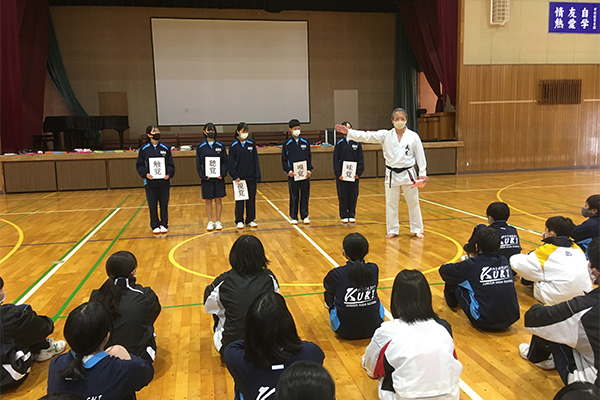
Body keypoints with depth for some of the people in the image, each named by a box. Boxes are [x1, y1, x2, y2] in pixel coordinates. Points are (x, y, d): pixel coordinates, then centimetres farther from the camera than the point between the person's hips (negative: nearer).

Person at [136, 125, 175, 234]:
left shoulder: (165, 148, 4)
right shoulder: (144, 149, 2)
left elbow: (171, 164, 5)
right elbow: (139, 165, 4)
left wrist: (169, 174, -11)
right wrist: (145, 174, -13)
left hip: (164, 182, 1)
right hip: (150, 182, -1)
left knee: (164, 205, 7)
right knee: (152, 206, 6)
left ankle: (163, 225, 21)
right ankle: (155, 226, 19)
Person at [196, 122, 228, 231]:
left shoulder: (220, 146, 3)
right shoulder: (200, 146, 2)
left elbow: (225, 161, 3)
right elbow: (198, 163, 1)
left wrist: (222, 173, -11)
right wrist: (203, 175, -11)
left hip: (219, 177, 0)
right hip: (206, 178, 0)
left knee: (218, 200, 5)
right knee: (208, 200, 6)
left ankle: (218, 221, 15)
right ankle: (210, 222, 17)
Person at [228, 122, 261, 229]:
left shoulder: (251, 144, 3)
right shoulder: (233, 145, -2)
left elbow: (255, 160, 4)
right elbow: (230, 162, -2)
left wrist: (257, 175, -2)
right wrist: (235, 175, -11)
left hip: (251, 177, 2)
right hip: (239, 177, -2)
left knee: (251, 198, 8)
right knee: (239, 200, 5)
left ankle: (250, 220, 19)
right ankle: (239, 221, 15)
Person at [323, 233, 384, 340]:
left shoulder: (336, 274, -19)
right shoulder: (374, 269, -10)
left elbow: (326, 284, 6)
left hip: (345, 332, -2)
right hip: (374, 329, 3)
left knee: (329, 296, 22)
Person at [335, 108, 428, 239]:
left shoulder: (413, 136, -4)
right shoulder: (385, 135, -2)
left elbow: (420, 155, 0)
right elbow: (366, 136, -9)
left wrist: (422, 173, -2)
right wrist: (348, 132, -19)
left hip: (408, 174, -1)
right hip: (391, 175, 1)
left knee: (413, 202, 7)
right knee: (391, 203, 8)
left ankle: (417, 230, 22)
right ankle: (392, 230, 23)